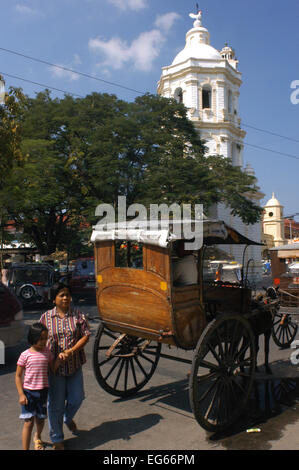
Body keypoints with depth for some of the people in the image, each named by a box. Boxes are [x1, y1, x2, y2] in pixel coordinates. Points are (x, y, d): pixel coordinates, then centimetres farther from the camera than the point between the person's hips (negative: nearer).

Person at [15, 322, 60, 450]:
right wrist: (21, 394, -9)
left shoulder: (47, 352, -1)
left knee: (40, 419, 17)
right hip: (28, 392, -3)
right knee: (28, 422, -3)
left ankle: (37, 437, 47)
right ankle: (25, 448, 12)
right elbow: (18, 376, -5)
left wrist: (59, 359, -13)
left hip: (43, 391, 4)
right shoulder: (25, 355, -11)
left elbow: (53, 369, 5)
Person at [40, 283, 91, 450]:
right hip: (54, 366, -1)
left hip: (75, 364, 2)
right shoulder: (46, 317, -5)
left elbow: (86, 335, -6)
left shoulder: (78, 315, -3)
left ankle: (68, 418, 45)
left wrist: (71, 351, -19)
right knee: (56, 403, 7)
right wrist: (57, 355, -17)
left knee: (77, 397, 10)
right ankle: (57, 439, 28)